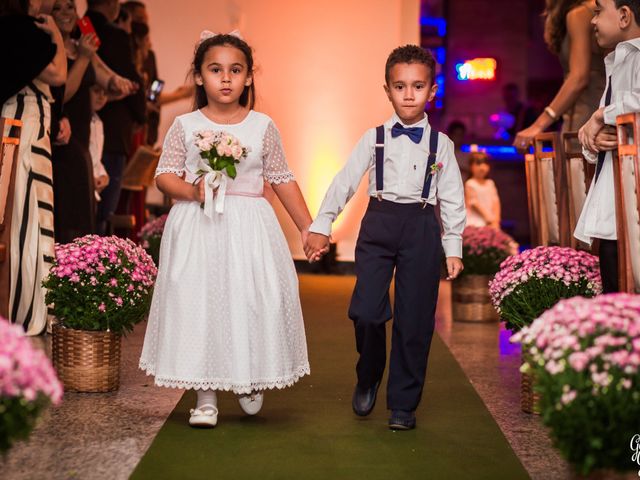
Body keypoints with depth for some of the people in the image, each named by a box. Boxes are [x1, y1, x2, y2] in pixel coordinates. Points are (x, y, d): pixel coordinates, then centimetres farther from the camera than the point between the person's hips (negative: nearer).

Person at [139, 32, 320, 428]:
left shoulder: (263, 126, 5)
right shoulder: (185, 126, 3)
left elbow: (282, 179, 10)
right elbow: (165, 175, 3)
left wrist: (308, 226, 10)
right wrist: (192, 190, -17)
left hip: (249, 228, 1)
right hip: (196, 228, 0)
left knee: (253, 302, -4)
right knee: (197, 303, -2)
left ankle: (249, 380, 22)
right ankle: (206, 396, 10)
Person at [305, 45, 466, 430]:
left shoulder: (441, 144, 7)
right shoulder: (375, 138, 6)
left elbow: (452, 199, 8)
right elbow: (346, 181, 3)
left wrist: (453, 247, 5)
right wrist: (322, 224, -4)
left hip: (422, 229, 0)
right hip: (379, 224, 0)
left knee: (415, 320, 1)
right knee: (366, 311, -10)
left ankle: (403, 404, 14)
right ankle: (368, 378, 20)